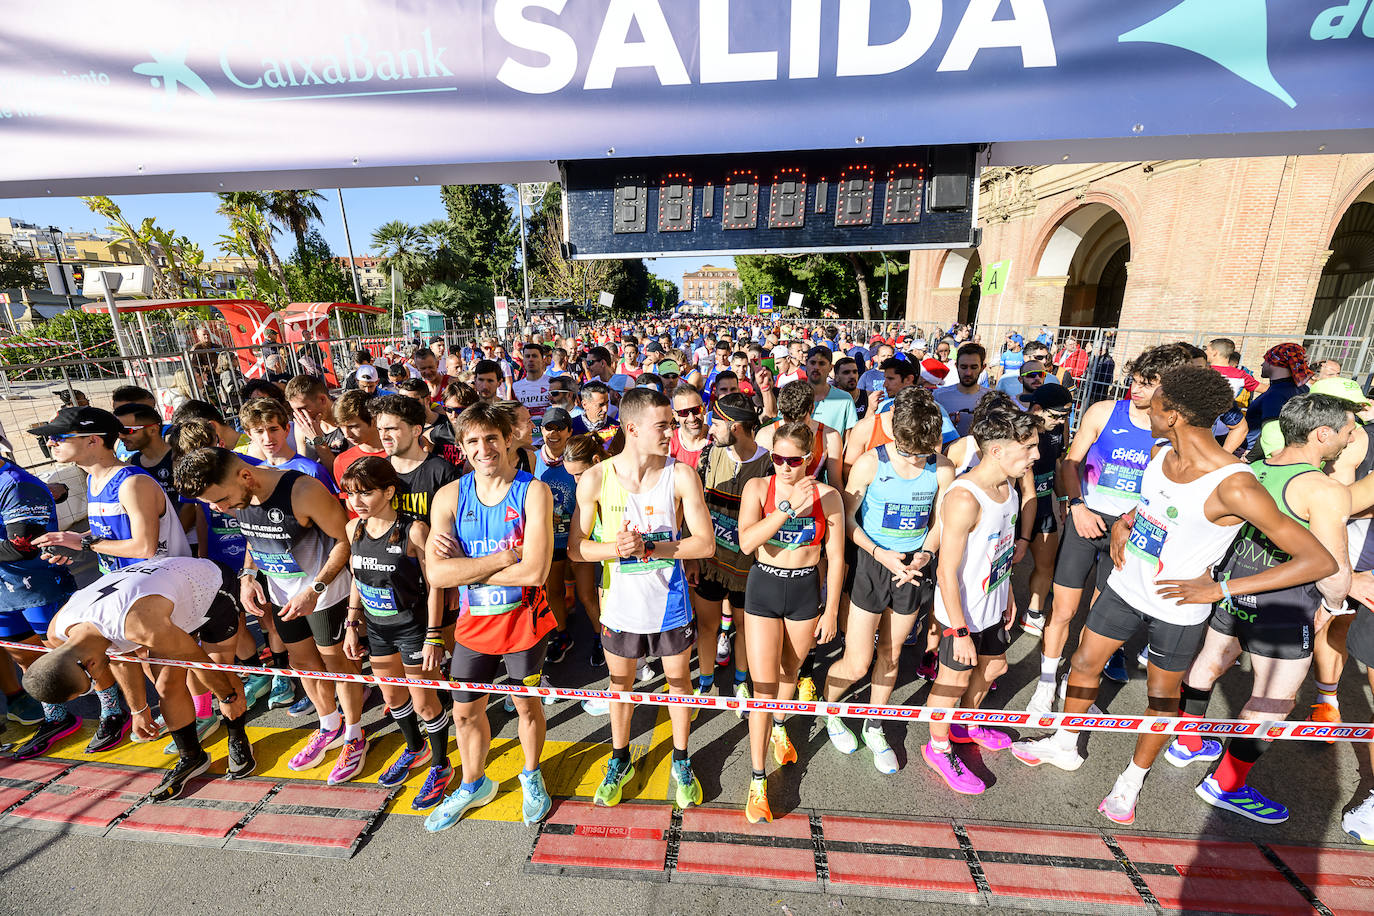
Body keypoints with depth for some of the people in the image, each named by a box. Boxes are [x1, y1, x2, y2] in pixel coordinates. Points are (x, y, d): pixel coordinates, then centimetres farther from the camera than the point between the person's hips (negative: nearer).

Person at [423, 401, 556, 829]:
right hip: (473, 623, 3)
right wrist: (502, 558, -23)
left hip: (523, 619, -3)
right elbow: (436, 573, -16)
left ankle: (531, 776, 46)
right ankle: (474, 784, 47)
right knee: (465, 712, 18)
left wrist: (464, 566, -18)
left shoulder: (533, 492, -17)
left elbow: (535, 571, -26)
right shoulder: (450, 496, -7)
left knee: (526, 704, 17)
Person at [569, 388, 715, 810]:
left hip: (669, 599, 0)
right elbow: (575, 547, -6)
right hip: (619, 599, 0)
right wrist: (614, 548, -26)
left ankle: (681, 761, 44)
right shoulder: (596, 479, -14)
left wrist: (647, 546, -23)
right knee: (620, 682, 20)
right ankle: (620, 760, 47)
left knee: (678, 679, 17)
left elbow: (705, 543, -14)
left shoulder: (681, 476, -14)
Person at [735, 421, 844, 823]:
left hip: (806, 592, 2)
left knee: (789, 671, 23)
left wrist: (831, 611, 0)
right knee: (763, 688, 0)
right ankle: (758, 781, 16)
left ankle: (778, 726, 55)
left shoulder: (827, 496, -8)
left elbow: (836, 558, -2)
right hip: (763, 588, -1)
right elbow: (746, 542, -22)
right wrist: (788, 507, -29)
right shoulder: (757, 488, -9)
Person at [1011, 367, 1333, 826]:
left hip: (1178, 608, -6)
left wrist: (1219, 589, -24)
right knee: (1084, 662, 16)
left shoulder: (1234, 486, -28)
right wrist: (1123, 522, -1)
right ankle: (1064, 745, 38)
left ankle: (1132, 779, 38)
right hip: (1126, 586, 6)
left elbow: (1320, 561, -24)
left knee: (1162, 692, 15)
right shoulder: (1161, 455, -6)